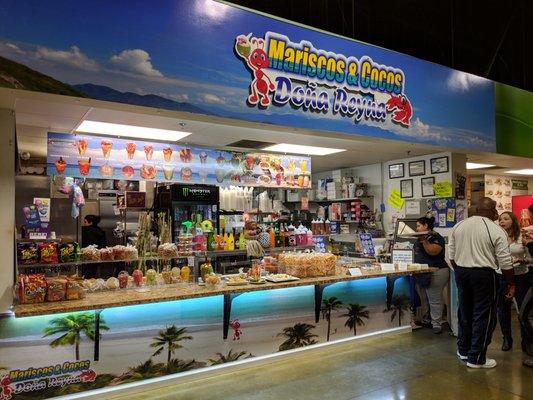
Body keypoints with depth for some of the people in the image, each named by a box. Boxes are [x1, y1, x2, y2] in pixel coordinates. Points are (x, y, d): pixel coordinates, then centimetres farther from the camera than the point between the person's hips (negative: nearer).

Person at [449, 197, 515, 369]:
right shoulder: (496, 231, -9)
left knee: (465, 312, 17)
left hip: (461, 272, 5)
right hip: (483, 274, -5)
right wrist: (511, 284, 3)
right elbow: (505, 263, -8)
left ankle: (463, 351, 29)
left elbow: (452, 256, 10)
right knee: (483, 316, 5)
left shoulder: (458, 226, 5)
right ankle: (476, 359, 12)